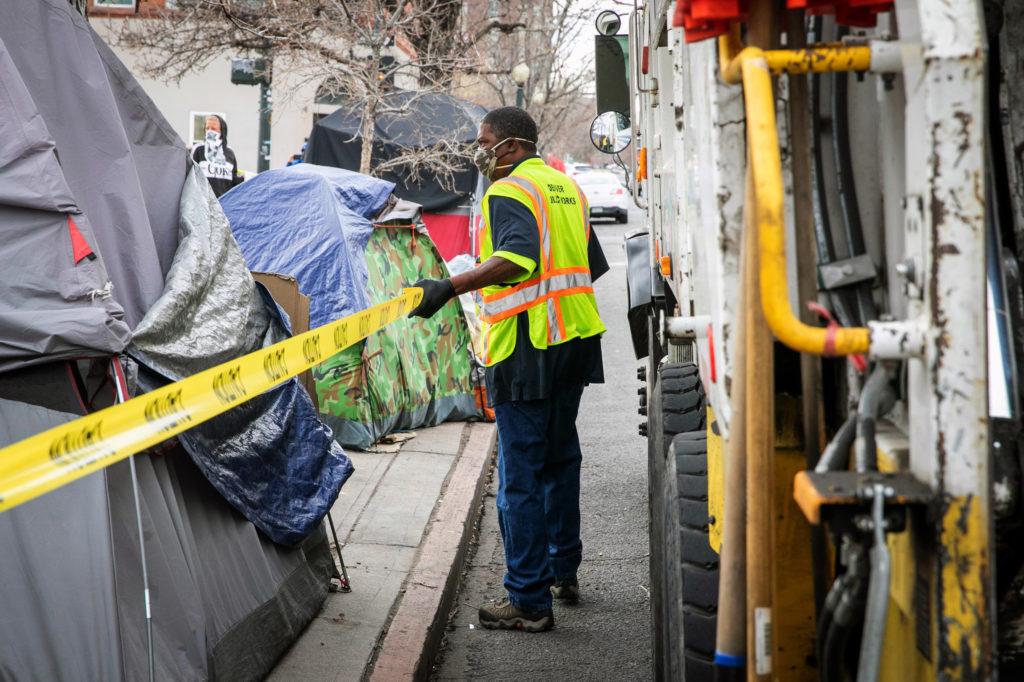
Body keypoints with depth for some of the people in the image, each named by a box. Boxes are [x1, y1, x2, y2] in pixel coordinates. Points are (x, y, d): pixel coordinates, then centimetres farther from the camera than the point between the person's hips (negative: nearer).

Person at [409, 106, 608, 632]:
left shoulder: (507, 193, -10)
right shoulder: (566, 188, 18)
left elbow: (517, 257, -29)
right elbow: (593, 265, 23)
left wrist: (449, 287, -35)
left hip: (526, 345, -9)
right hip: (575, 336, 9)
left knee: (520, 475, -6)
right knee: (560, 459, 21)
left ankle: (530, 602, -5)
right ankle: (563, 573, 33)